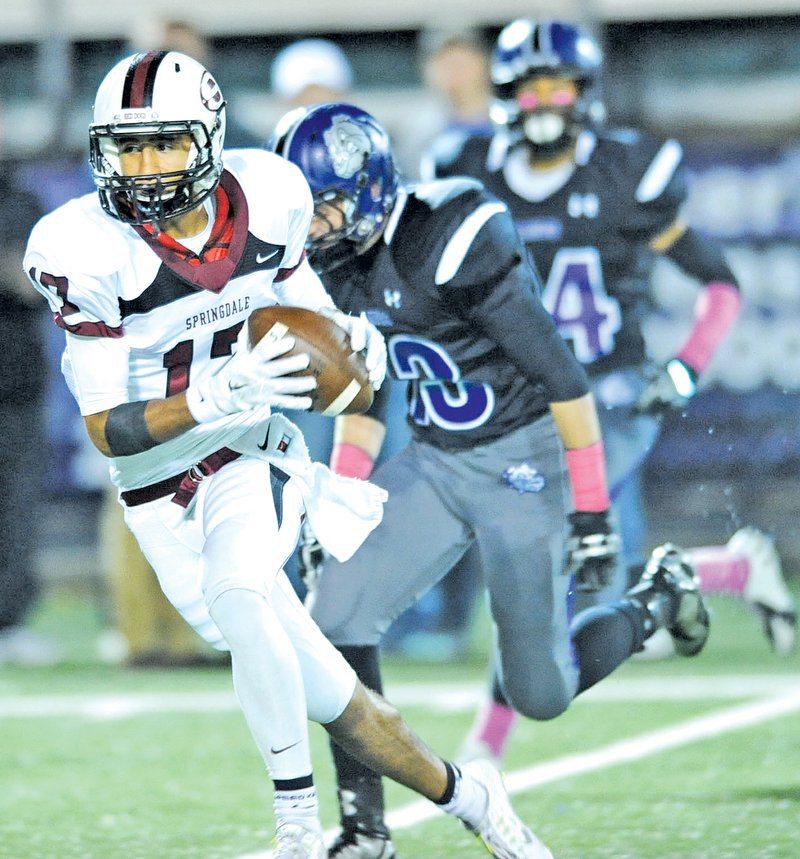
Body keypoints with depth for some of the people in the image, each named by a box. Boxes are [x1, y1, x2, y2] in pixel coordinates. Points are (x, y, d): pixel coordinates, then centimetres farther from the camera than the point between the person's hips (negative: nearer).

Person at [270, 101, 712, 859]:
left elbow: (561, 378, -21)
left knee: (540, 695, -1)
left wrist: (591, 512, -19)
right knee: (333, 623, -11)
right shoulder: (334, 267, 1)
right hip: (433, 464, 7)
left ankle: (656, 599, 28)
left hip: (524, 462, -7)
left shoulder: (453, 243, -25)